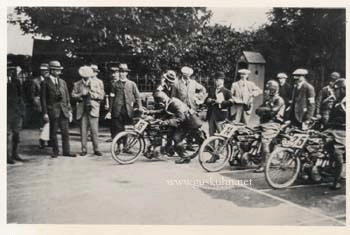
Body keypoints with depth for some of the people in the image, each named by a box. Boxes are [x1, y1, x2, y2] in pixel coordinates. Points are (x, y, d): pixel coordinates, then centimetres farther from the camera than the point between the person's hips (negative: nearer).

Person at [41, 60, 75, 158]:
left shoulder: (63, 82, 13)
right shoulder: (45, 83, -1)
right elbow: (43, 99, -3)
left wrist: (69, 110, 9)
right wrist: (45, 113, -9)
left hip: (64, 110, 4)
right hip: (53, 111, -4)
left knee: (65, 132, 4)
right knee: (53, 132, 4)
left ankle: (66, 151, 11)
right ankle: (55, 151, 16)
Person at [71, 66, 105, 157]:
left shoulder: (97, 83, 8)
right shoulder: (77, 84, 11)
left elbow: (101, 96, 5)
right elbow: (73, 95, 7)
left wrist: (93, 95, -11)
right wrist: (81, 95, -10)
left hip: (93, 109, -1)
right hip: (82, 109, 1)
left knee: (94, 130, -4)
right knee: (83, 131, 2)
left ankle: (96, 149, 5)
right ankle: (84, 150, 11)